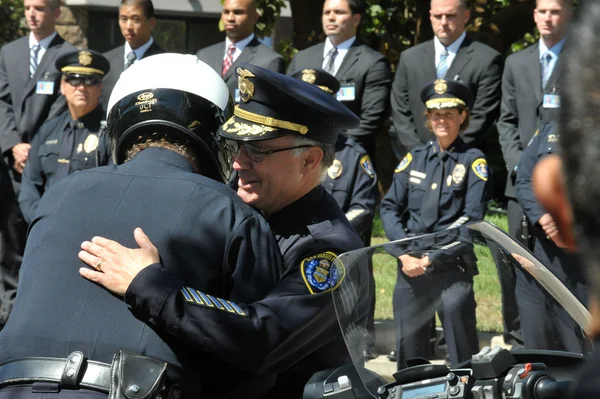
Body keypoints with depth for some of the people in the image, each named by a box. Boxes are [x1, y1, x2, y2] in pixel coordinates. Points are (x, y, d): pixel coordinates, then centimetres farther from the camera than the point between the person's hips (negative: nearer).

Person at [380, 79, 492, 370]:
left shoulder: (473, 161, 1)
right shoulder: (414, 158, 12)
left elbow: (471, 218, -8)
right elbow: (390, 206, 7)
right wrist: (404, 253, -7)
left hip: (451, 266, -4)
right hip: (410, 264, 4)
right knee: (407, 345, 8)